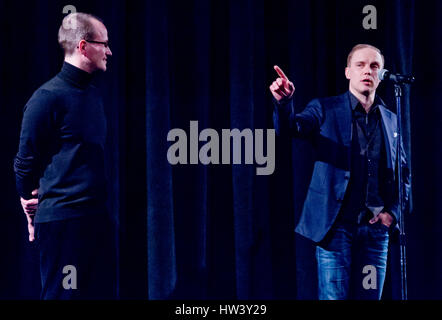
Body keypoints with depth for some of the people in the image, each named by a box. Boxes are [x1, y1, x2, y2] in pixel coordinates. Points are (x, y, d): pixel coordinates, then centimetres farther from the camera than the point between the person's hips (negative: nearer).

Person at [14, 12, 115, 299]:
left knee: (102, 292, 9)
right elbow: (26, 160, -7)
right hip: (62, 220, -8)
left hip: (96, 216, 8)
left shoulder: (93, 94, 14)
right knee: (62, 294, -3)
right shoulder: (48, 97, -12)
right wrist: (33, 214, 2)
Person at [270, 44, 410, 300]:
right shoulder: (326, 110, 3)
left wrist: (393, 211, 3)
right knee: (334, 296, -7)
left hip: (376, 228, 3)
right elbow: (290, 128, -15)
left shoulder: (391, 121, 13)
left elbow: (404, 174, 19)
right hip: (336, 225, -3)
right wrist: (284, 102, -37)